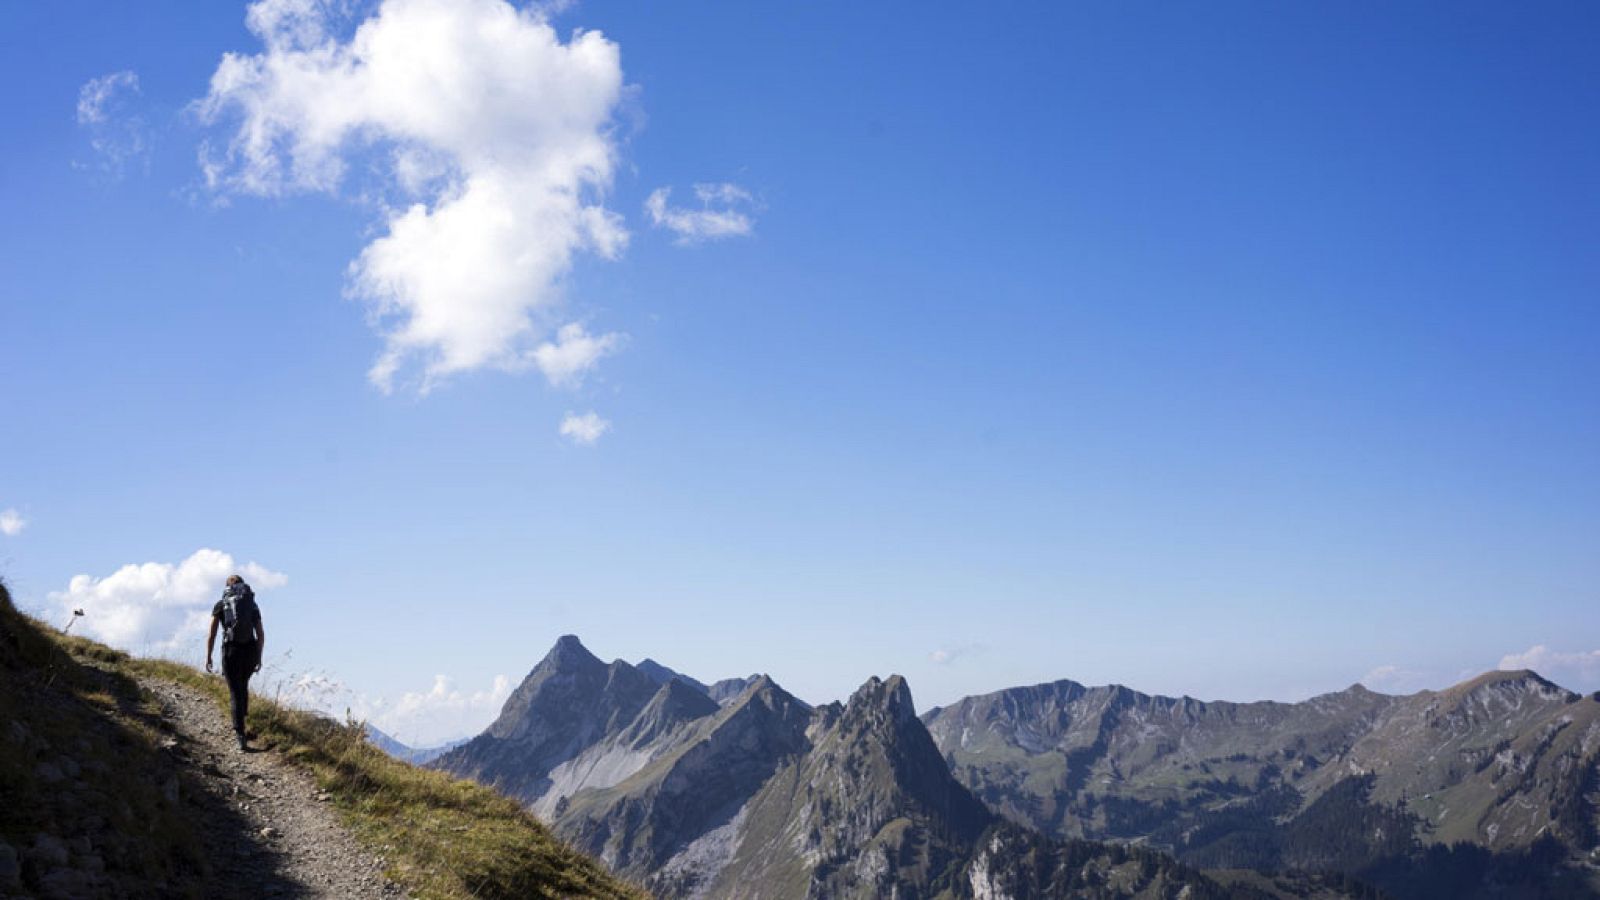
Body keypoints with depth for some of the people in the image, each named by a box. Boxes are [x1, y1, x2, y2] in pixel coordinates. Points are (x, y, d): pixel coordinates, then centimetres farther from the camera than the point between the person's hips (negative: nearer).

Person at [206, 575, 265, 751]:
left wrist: (208, 657, 8)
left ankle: (241, 738, -10)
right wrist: (259, 658, 17)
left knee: (236, 694, -1)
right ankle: (239, 724, 30)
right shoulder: (253, 605, 13)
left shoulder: (220, 605, 7)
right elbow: (261, 634, 10)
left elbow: (212, 634, 1)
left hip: (231, 650, -2)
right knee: (243, 686, 27)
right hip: (251, 651, 2)